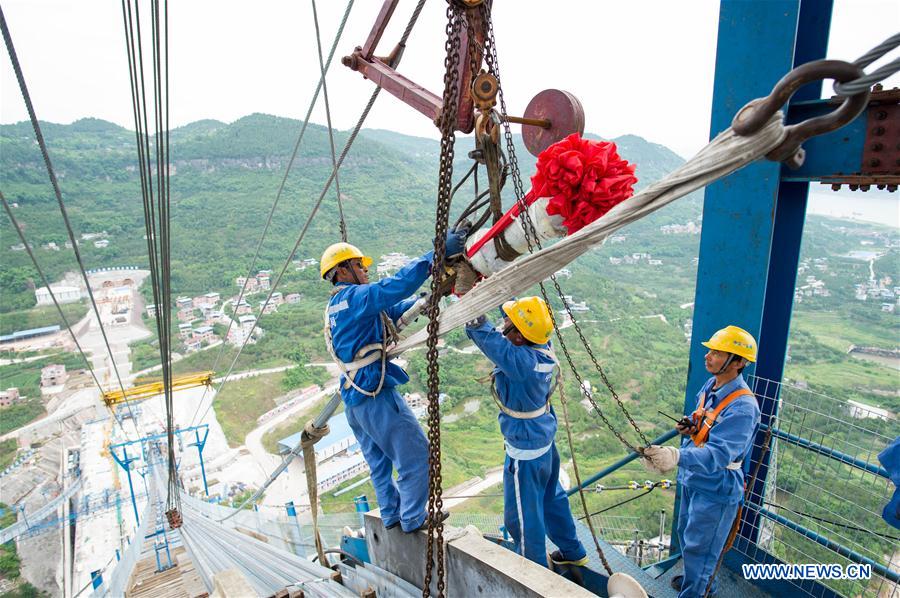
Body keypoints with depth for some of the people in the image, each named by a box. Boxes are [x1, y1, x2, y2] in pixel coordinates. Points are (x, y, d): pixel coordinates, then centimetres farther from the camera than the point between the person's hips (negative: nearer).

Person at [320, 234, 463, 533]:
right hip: (377, 395, -10)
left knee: (379, 461, 23)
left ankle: (391, 514, 37)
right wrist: (437, 253, -27)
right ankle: (413, 520, 17)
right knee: (416, 456, 4)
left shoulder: (335, 307, 16)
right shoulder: (354, 297, -14)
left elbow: (392, 310, 20)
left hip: (354, 397, 10)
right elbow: (397, 285, -29)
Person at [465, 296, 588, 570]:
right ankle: (573, 552, 49)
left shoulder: (520, 360, -35)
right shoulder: (542, 347, -11)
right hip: (545, 439, 9)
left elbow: (480, 331, -37)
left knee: (524, 515, 13)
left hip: (525, 450, -9)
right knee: (552, 498, 29)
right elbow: (514, 306, 0)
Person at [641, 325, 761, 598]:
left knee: (698, 547, 8)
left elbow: (719, 454, -38)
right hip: (693, 479, 9)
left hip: (715, 488, -9)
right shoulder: (710, 386, -1)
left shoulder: (742, 406, -29)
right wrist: (689, 427, -5)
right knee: (686, 533, 27)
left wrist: (677, 457, -53)